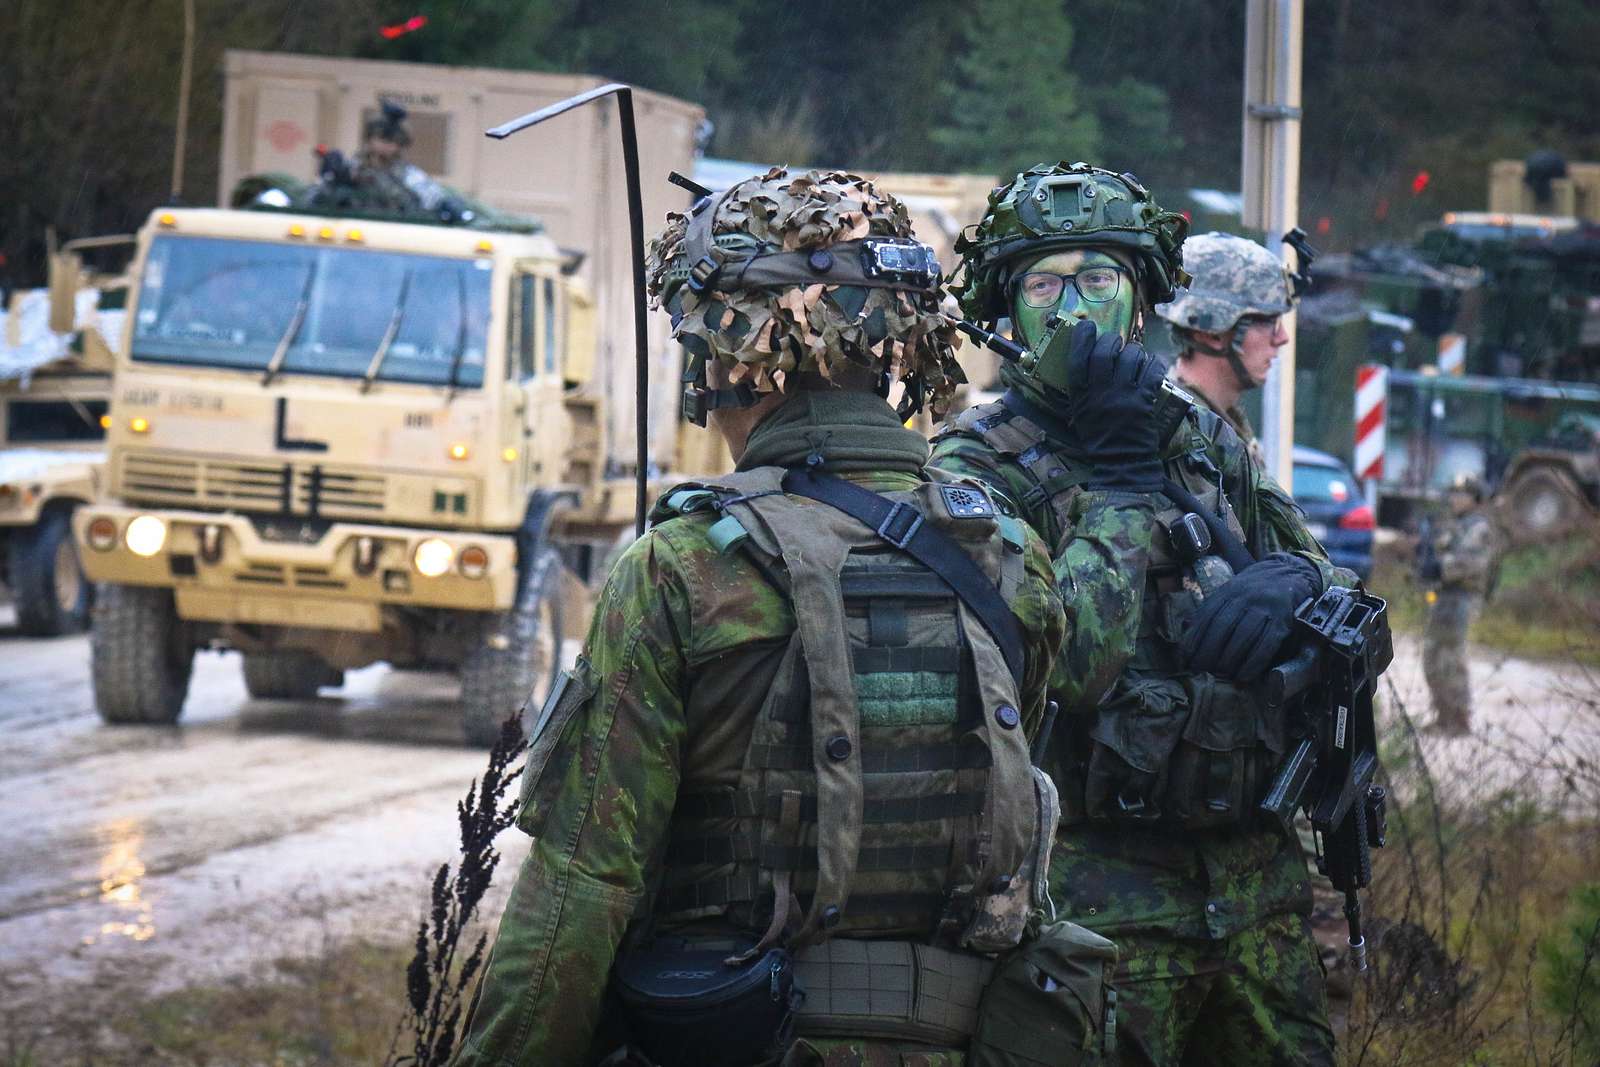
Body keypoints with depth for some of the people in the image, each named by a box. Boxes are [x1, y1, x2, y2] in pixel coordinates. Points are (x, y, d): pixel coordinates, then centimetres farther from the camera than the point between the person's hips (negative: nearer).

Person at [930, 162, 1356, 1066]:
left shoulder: (1206, 440, 12)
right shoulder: (978, 469, -5)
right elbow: (1063, 665, -19)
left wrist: (1291, 582, -8)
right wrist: (1120, 476, -14)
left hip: (1257, 883, 5)